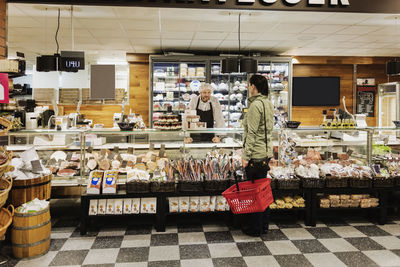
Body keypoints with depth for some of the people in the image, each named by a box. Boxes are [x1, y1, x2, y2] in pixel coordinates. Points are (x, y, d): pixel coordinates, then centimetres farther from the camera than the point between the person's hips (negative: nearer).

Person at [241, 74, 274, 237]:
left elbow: (252, 133, -19)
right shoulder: (268, 103, 12)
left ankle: (255, 228, 13)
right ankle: (264, 225, 27)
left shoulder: (255, 105, -16)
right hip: (266, 152, 9)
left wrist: (246, 156, -17)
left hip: (255, 155, -9)